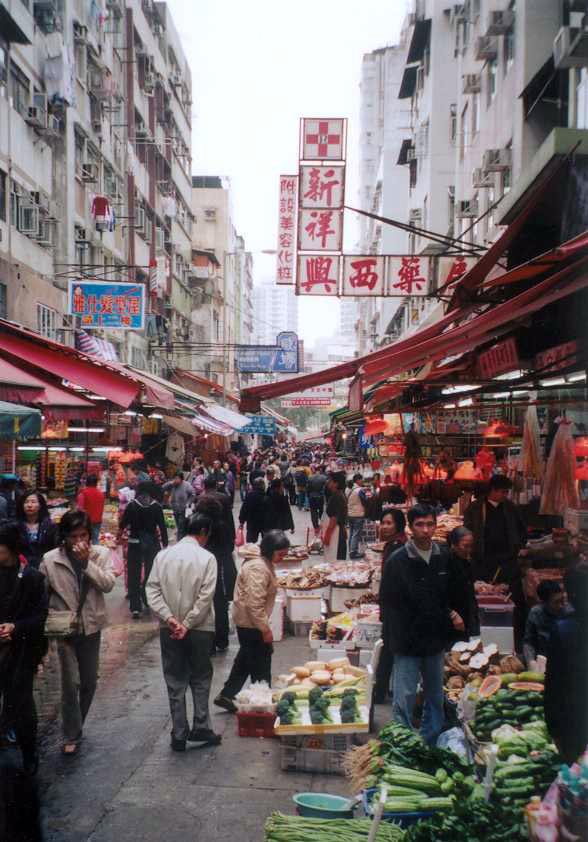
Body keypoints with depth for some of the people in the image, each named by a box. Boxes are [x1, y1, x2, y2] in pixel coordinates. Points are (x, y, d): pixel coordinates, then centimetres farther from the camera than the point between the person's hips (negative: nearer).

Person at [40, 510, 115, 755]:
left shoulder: (101, 554, -5)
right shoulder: (50, 559, -7)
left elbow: (108, 584, -17)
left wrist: (86, 561, -22)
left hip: (91, 626, 2)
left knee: (89, 682, 13)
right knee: (71, 683, -4)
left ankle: (76, 726, 35)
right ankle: (71, 736, 11)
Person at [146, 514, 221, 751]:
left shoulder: (163, 555, 1)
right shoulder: (207, 558, -9)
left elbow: (152, 589, -5)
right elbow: (205, 597, -15)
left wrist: (169, 618, -11)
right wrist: (187, 624, -12)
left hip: (169, 630, 3)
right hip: (200, 628, -2)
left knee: (175, 681, 11)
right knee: (201, 679, 15)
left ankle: (179, 735, 13)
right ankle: (200, 727, 12)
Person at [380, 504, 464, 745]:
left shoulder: (443, 558, 2)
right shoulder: (397, 561, -12)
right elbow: (389, 603, -9)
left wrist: (452, 614, -1)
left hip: (436, 642, 5)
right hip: (408, 643, -5)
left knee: (435, 698, 16)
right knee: (404, 701, -3)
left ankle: (430, 746, 31)